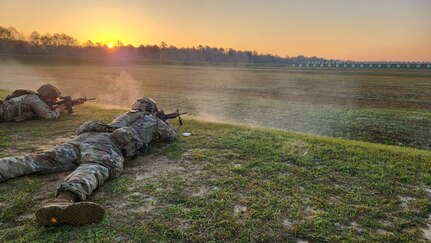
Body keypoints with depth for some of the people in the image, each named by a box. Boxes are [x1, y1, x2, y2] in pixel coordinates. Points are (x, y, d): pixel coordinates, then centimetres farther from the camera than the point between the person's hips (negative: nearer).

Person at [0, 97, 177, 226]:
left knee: (38, 161, -2)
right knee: (97, 169, -36)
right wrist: (162, 124, 59)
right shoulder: (153, 120, 25)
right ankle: (64, 200, -67)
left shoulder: (125, 115, 41)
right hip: (107, 145, -7)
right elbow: (171, 134, 38)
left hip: (84, 138, 7)